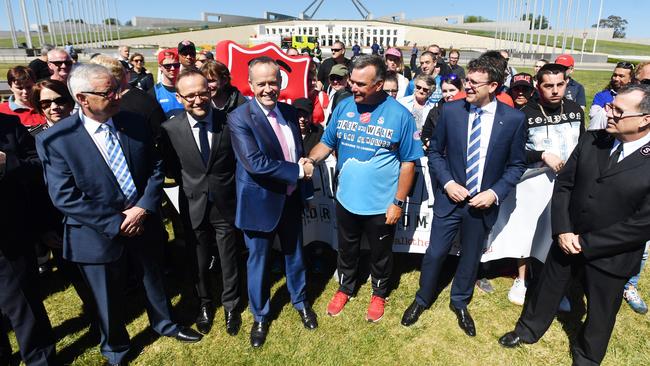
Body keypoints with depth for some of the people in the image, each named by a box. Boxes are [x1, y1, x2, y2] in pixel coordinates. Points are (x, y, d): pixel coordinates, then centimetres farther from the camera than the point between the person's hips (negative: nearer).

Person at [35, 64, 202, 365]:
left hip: (143, 223, 3)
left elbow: (156, 168, -1)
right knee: (109, 299, 17)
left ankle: (164, 323, 51)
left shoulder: (134, 123, -4)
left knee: (153, 280, 23)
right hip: (99, 235, -3)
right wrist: (116, 223, -19)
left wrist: (144, 208, -15)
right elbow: (64, 197, -17)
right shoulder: (55, 139, -15)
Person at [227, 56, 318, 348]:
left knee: (295, 254, 21)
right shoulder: (239, 118, -18)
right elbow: (255, 163, -28)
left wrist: (303, 181, 0)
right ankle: (260, 316, 38)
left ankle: (300, 301, 47)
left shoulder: (289, 112, 2)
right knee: (258, 260, 14)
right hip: (260, 202, -5)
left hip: (291, 198, 5)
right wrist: (298, 170, -22)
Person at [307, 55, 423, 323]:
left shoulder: (399, 115, -15)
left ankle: (379, 294, 45)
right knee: (346, 250, 23)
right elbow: (327, 143, 4)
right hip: (346, 199, 3)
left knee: (380, 254, 19)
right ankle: (345, 288, 48)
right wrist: (311, 159, -17)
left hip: (381, 205, -3)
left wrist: (398, 202, -11)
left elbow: (408, 162, -10)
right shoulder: (343, 107, -5)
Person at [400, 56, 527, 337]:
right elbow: (435, 152, 2)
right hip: (450, 197, 0)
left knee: (471, 256, 17)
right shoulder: (450, 111, -7)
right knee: (435, 253, 8)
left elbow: (516, 164, 1)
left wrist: (495, 193, -12)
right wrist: (448, 183, -12)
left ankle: (460, 303, 42)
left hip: (483, 203, 1)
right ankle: (422, 300, 34)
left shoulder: (514, 119, -8)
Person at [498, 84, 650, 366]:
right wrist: (562, 231, -12)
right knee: (547, 287, 21)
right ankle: (528, 330, 46)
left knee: (601, 309, 19)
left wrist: (586, 243, -17)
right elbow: (564, 185, -2)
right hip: (568, 239, 3)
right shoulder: (591, 141, -6)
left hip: (610, 254, -3)